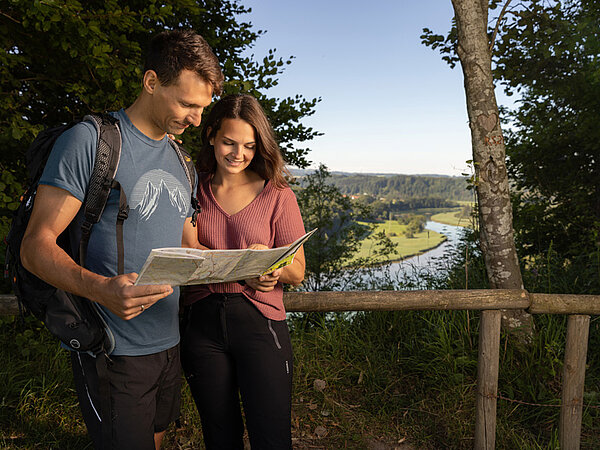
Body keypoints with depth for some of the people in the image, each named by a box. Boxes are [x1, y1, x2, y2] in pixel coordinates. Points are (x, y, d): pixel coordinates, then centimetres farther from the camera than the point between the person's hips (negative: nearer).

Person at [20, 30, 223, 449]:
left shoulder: (180, 162, 11)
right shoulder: (90, 140, -11)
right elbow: (36, 245, -14)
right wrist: (100, 288, -32)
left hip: (168, 344, 7)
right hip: (112, 352, -7)